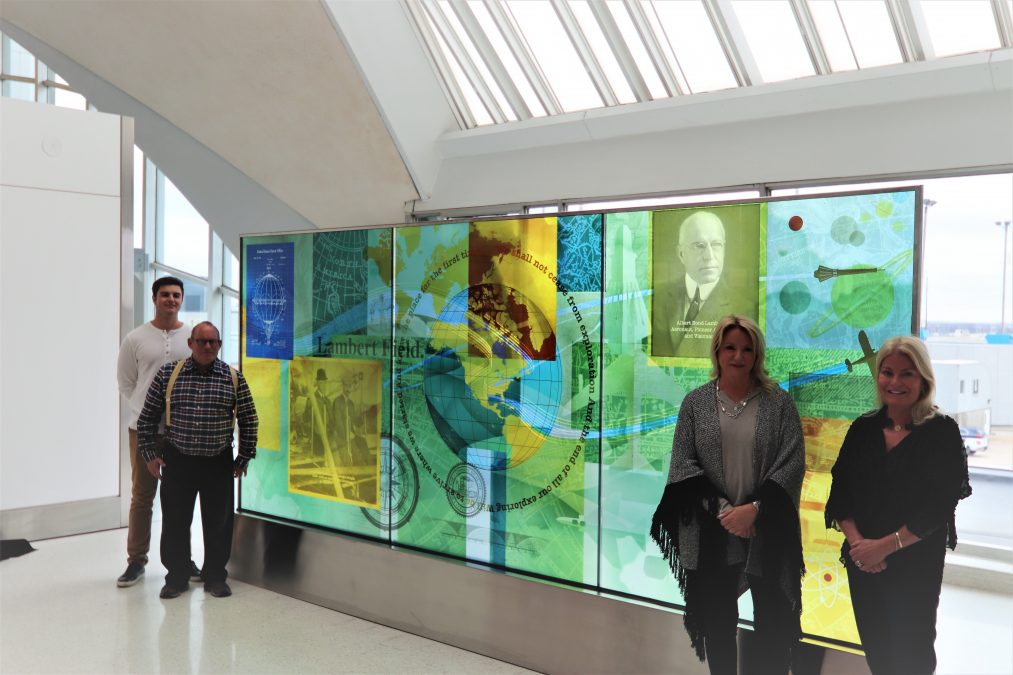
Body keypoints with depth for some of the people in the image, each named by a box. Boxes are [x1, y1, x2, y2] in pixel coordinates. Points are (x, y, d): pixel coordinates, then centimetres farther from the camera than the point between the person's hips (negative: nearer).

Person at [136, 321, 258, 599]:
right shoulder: (167, 374, -2)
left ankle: (215, 577, 22)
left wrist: (244, 458, 4)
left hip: (219, 463, 0)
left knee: (218, 523, 6)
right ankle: (176, 577, 22)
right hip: (177, 461, 0)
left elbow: (248, 420, 5)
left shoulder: (233, 378, -2)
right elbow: (147, 417, 4)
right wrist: (149, 454, 2)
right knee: (175, 521, 6)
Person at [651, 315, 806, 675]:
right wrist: (722, 510, -13)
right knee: (717, 621, 11)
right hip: (712, 533, 1)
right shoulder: (696, 402, 2)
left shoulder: (779, 402, 0)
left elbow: (793, 462, -6)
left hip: (767, 531, -1)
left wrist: (753, 508, -16)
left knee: (774, 619, 4)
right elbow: (682, 464, -2)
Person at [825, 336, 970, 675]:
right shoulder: (863, 428, 3)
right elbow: (840, 492, 0)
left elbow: (940, 505, -15)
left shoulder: (942, 431, -9)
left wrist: (886, 546, -17)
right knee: (874, 646, 14)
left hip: (916, 562, -3)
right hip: (863, 561, 4)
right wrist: (856, 541, -14)